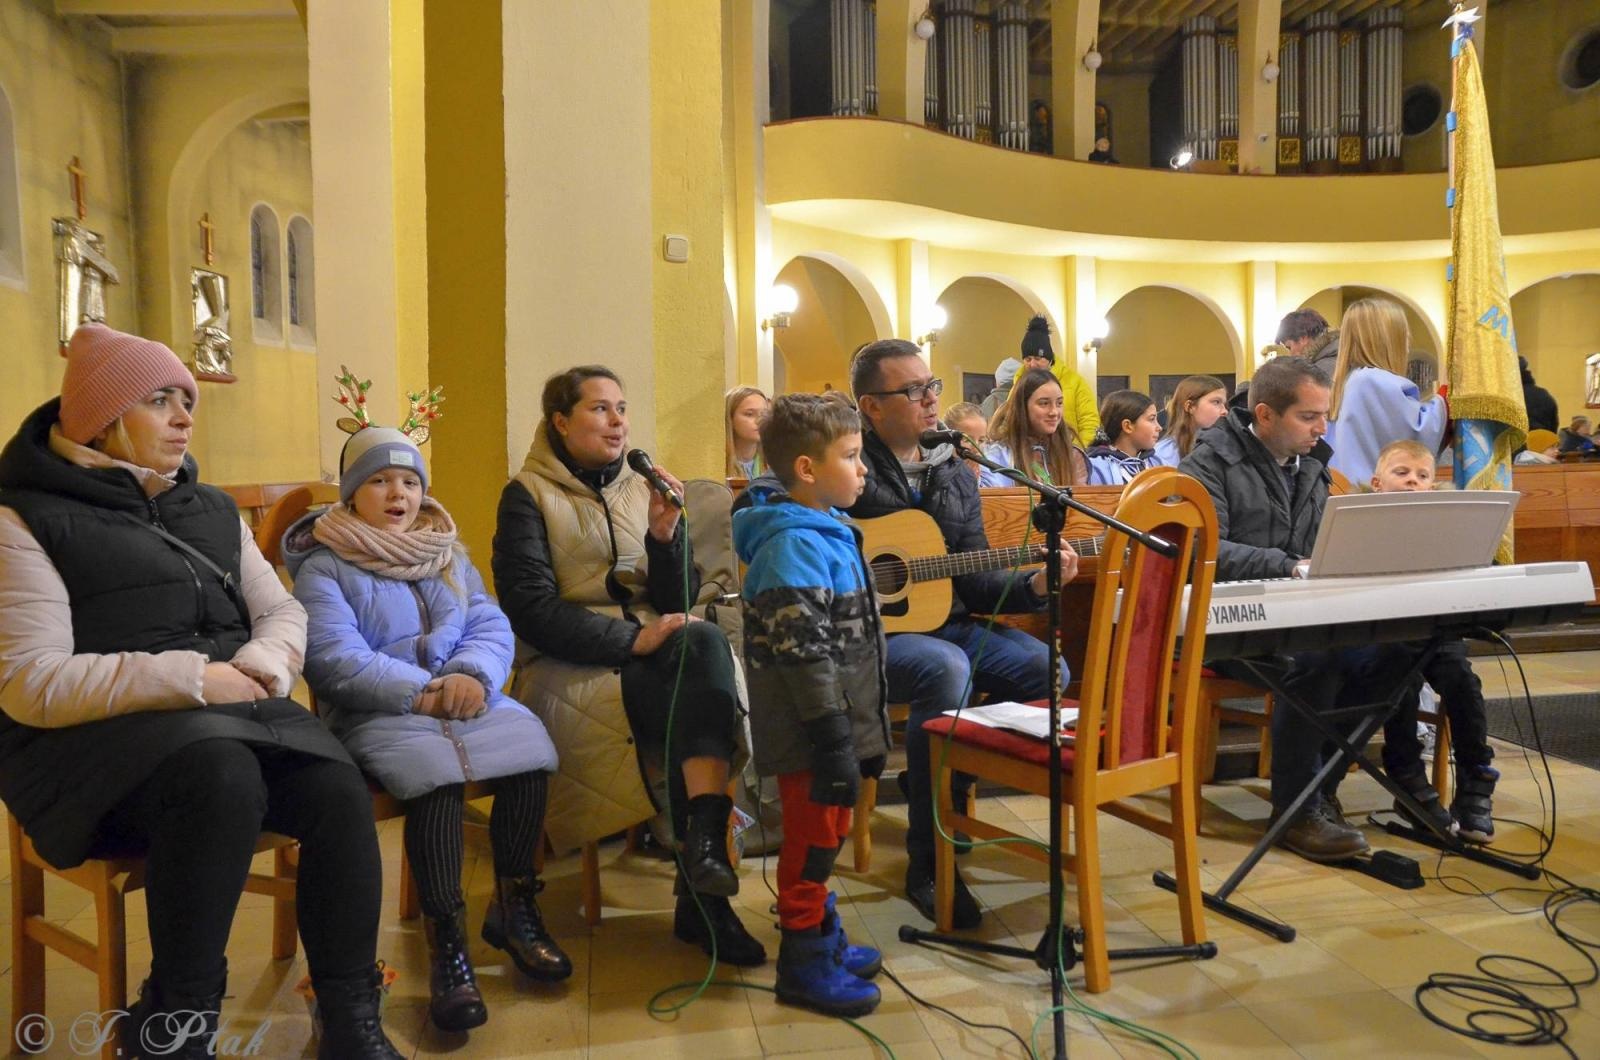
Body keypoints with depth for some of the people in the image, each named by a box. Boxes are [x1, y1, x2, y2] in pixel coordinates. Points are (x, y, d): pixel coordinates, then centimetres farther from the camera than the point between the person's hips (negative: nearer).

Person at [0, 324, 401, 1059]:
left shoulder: (211, 509, 17)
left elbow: (284, 612, 15)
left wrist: (259, 664, -9)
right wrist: (189, 678, -21)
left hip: (230, 712, 5)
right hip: (92, 736, -5)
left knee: (339, 791, -24)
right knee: (222, 775, -38)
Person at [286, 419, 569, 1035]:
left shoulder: (449, 554, 18)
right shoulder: (323, 565, 2)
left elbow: (491, 626, 6)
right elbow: (335, 656, -13)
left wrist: (473, 674, -17)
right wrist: (421, 692, -23)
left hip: (466, 697, 5)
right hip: (378, 711, -4)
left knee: (529, 748, -24)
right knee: (436, 771, -35)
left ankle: (513, 908, -5)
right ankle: (446, 943, -24)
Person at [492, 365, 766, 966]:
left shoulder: (642, 488, 15)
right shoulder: (528, 497, 2)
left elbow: (681, 600, 10)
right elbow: (529, 608, -10)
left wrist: (666, 535, -9)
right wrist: (631, 639, -21)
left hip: (650, 654, 4)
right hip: (568, 669, -4)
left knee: (705, 640, -31)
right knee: (701, 694, -29)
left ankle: (705, 845, -36)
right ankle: (704, 893, -22)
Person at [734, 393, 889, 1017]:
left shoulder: (826, 532, 12)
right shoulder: (794, 544, -21)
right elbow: (801, 652, -25)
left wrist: (859, 732, 24)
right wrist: (834, 743, -24)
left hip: (838, 719, 10)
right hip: (811, 731, -10)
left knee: (825, 833, 21)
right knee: (814, 840, 4)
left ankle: (824, 939, 37)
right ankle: (804, 965, 20)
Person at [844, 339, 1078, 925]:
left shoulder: (953, 475, 12)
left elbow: (975, 582, 11)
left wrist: (1033, 584, -8)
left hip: (945, 622, 7)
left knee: (1046, 668, -13)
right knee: (947, 669, -35)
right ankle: (928, 865, -22)